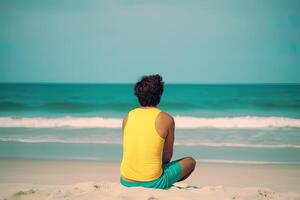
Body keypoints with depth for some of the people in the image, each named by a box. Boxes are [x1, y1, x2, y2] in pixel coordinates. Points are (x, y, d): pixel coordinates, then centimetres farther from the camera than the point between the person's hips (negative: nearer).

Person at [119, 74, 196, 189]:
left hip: (126, 181, 5)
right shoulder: (166, 119, -6)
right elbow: (168, 156, 4)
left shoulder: (127, 118, 5)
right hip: (153, 182, -5)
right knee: (190, 161, 19)